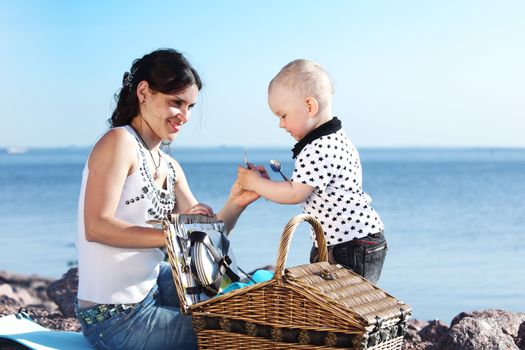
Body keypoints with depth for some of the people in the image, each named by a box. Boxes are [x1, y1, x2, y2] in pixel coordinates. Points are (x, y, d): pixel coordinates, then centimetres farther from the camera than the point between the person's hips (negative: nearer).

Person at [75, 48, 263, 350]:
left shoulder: (170, 167, 11)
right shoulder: (120, 142, -14)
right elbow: (96, 227, -24)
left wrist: (235, 203, -9)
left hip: (151, 285, 9)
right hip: (115, 321, -9)